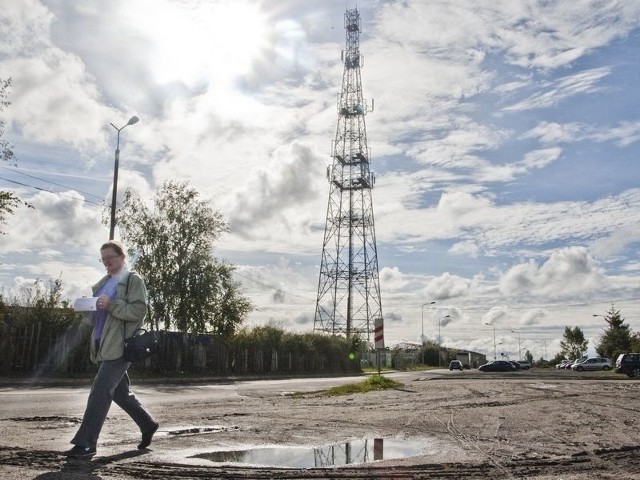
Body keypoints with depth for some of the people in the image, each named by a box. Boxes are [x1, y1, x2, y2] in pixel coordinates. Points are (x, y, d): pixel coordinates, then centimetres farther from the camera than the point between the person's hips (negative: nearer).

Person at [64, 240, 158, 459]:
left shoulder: (133, 280, -5)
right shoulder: (104, 282, 18)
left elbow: (139, 310, -15)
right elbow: (97, 313, 21)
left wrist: (111, 305, -23)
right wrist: (87, 307, 0)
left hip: (121, 346, -8)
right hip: (105, 345, 9)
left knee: (100, 391, -11)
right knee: (119, 391, 15)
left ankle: (86, 443, -5)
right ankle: (147, 425, 30)